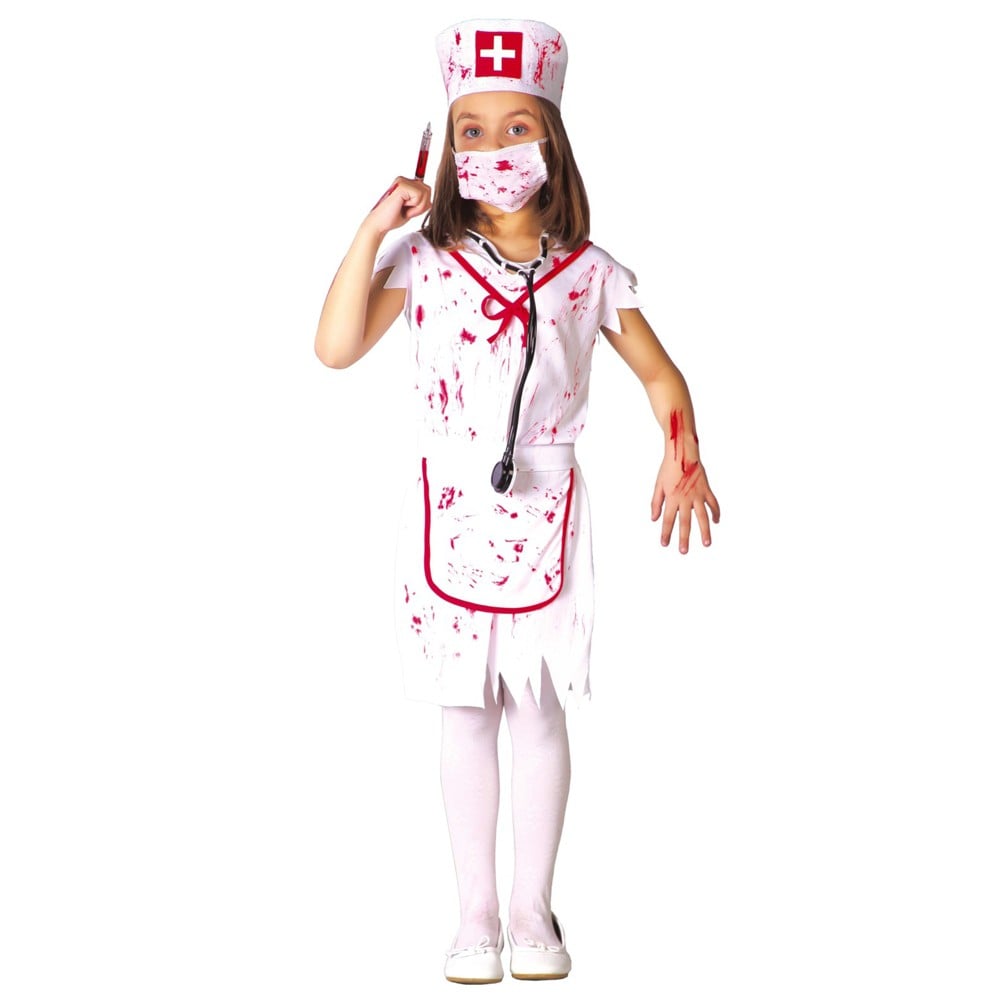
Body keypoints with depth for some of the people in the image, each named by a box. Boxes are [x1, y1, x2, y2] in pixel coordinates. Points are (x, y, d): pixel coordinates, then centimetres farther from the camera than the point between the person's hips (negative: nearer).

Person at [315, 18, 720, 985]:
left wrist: (683, 456, -7)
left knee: (538, 713, 5)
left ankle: (533, 909, 19)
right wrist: (372, 229, -12)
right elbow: (336, 347, -10)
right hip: (448, 512, 0)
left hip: (546, 515, 0)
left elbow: (658, 372, 10)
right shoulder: (423, 259, -1)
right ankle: (476, 915, 17)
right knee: (465, 717, 6)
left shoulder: (588, 272, 2)